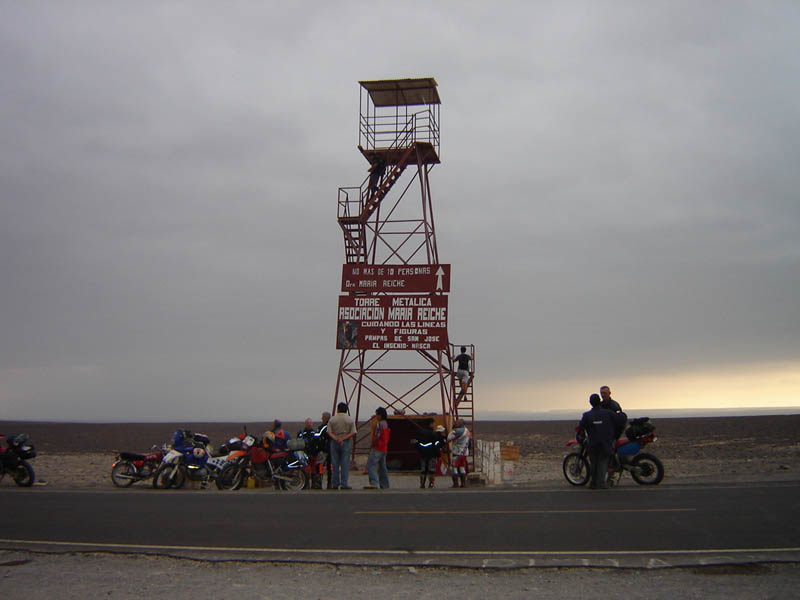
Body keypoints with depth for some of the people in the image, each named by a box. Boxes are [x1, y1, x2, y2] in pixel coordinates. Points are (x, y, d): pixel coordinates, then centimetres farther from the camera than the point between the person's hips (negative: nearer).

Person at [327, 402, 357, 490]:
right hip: (346, 443, -1)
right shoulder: (350, 419, 2)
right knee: (345, 464, 0)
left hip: (334, 443, 1)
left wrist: (336, 439, -14)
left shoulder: (332, 419, 3)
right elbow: (353, 433, -5)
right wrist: (343, 438, -10)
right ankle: (344, 484, -5)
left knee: (335, 464, 6)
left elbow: (329, 432, -5)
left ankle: (335, 484, 8)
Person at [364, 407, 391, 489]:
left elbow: (377, 437, -20)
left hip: (377, 448, -10)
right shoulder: (386, 424, 15)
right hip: (384, 448, 10)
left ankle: (374, 483, -24)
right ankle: (385, 486, 14)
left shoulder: (379, 424, -15)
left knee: (370, 465, -12)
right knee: (382, 467, 13)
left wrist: (371, 445, -5)